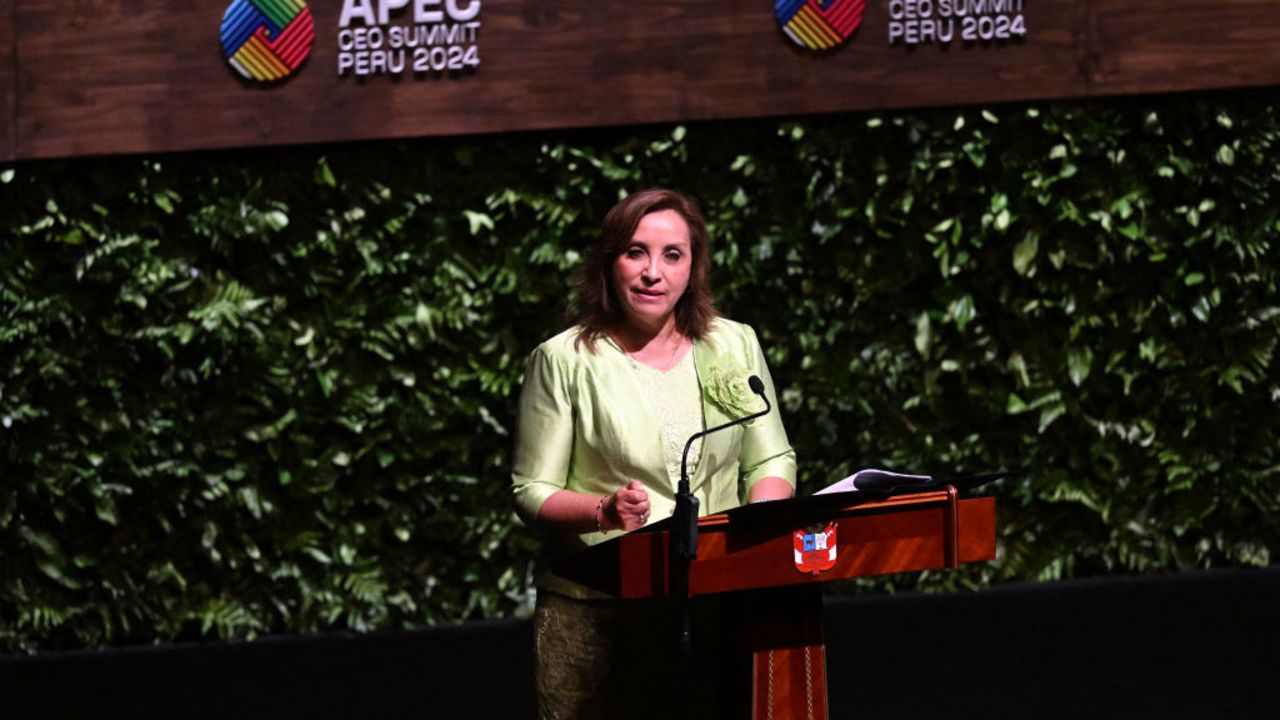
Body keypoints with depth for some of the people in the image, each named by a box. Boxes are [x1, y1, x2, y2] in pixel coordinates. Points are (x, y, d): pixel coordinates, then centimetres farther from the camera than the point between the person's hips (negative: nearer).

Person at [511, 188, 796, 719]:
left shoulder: (734, 346, 10)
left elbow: (771, 461, 13)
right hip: (593, 613, -2)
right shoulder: (564, 361, 0)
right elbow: (533, 493, 1)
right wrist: (605, 512, -19)